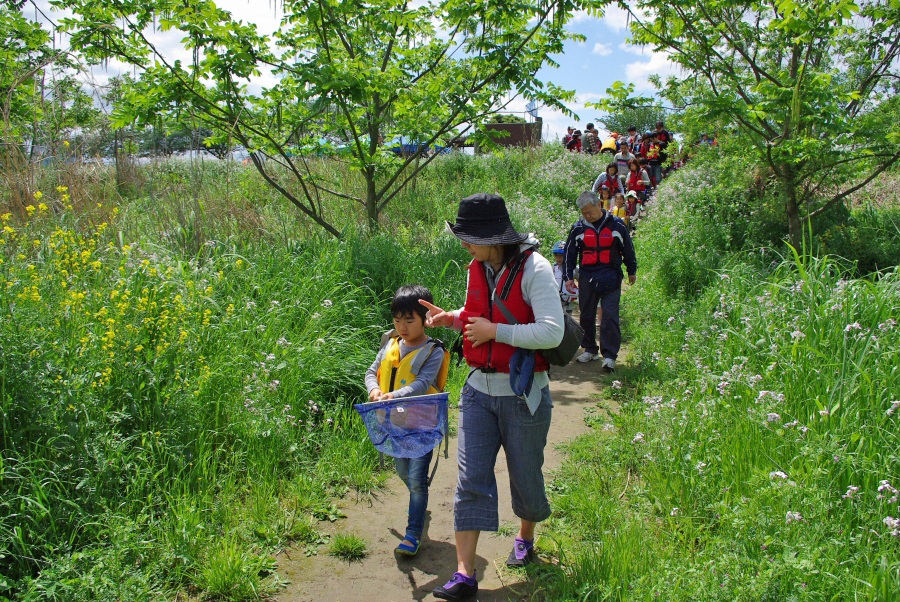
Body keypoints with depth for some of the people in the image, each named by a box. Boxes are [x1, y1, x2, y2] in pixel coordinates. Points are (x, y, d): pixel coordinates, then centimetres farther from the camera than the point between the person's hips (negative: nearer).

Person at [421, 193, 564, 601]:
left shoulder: (534, 268, -16)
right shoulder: (477, 269, 5)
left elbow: (551, 333, -23)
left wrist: (493, 331, -21)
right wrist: (451, 318, 4)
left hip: (523, 394, -5)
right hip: (479, 389, 5)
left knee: (525, 477, 13)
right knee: (470, 480, -2)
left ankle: (525, 538, 43)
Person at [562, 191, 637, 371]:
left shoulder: (616, 225, 0)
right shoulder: (578, 228, 4)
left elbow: (628, 249, 12)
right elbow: (569, 253, 12)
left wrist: (632, 271, 18)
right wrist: (568, 277, 8)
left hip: (611, 278, -2)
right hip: (587, 278, 2)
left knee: (610, 316, -7)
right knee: (586, 315, 8)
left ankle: (609, 355, -5)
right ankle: (590, 349, 23)